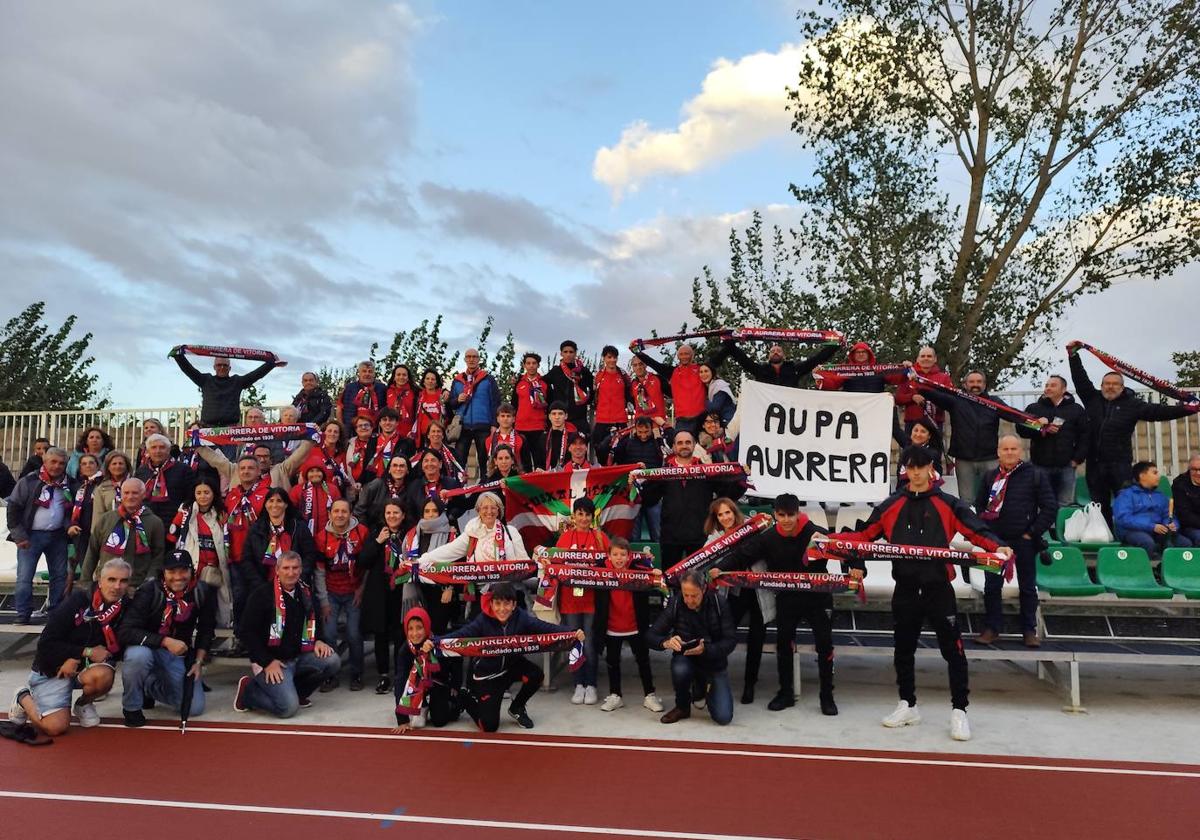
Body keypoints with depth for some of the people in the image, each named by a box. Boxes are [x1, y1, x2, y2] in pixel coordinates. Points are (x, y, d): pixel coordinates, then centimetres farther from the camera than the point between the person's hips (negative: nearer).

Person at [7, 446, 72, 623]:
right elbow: (13, 509, -7)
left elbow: (71, 511, 18)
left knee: (60, 575, 8)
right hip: (31, 535, -4)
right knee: (24, 577, -6)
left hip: (57, 536, 4)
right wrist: (19, 536, -11)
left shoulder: (67, 485, 6)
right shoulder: (28, 482, -6)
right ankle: (23, 614, 2)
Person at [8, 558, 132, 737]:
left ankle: (84, 704, 3)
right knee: (56, 727, -17)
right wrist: (87, 652, -20)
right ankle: (24, 697, 14)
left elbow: (116, 649, -6)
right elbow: (46, 644, -15)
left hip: (85, 668, 3)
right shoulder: (78, 600, -18)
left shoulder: (125, 608, -9)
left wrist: (77, 659, -17)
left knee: (103, 676, -33)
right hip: (52, 669, -3)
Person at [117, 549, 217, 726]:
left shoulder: (202, 592, -9)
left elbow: (206, 630, 3)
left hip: (180, 656, 3)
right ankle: (132, 706, -10)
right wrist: (165, 641, -33)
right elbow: (127, 632, -25)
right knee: (137, 655, -39)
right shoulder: (149, 591, -20)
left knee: (195, 708, -7)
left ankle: (148, 687, 19)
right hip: (148, 648, -3)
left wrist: (198, 661, -5)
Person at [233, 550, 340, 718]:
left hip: (299, 656, 6)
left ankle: (295, 691, 7)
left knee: (333, 661, -16)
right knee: (289, 708, -22)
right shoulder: (263, 594, -13)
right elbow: (246, 632, -14)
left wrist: (317, 640, 0)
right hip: (271, 660, -6)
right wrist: (267, 662, -18)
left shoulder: (305, 592, 6)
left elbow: (315, 621, 22)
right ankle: (248, 690, 5)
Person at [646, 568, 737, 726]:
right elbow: (651, 635, -14)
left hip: (714, 663, 0)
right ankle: (682, 707, -4)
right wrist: (666, 642, -37)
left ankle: (706, 688, 18)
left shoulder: (719, 604, -15)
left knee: (723, 717, -15)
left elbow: (731, 640, -16)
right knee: (680, 669, -36)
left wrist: (706, 650, -34)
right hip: (686, 660, 0)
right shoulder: (674, 604, -14)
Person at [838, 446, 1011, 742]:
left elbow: (977, 531, -8)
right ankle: (907, 706, 28)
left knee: (953, 650, -1)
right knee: (903, 649, 13)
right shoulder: (890, 505, 6)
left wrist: (997, 547, -27)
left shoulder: (948, 504, -1)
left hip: (938, 588, -3)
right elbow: (865, 534, 7)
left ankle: (959, 711, 11)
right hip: (905, 590, 3)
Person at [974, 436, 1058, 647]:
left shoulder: (1035, 475, -1)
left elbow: (1050, 507, -2)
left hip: (1024, 541, -2)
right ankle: (992, 628, 14)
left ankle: (1029, 630, 18)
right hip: (995, 540, 2)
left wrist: (1033, 532, -7)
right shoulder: (990, 476, 8)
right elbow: (979, 505, 15)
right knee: (992, 586, 4)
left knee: (1028, 588, 7)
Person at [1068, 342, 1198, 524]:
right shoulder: (1092, 399, 8)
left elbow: (1157, 411, -7)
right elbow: (1080, 378, 7)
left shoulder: (1132, 404, 2)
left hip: (1120, 463, -2)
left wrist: (1187, 409, -19)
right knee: (1100, 505, 10)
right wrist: (1073, 354, 2)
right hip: (1094, 463, 3)